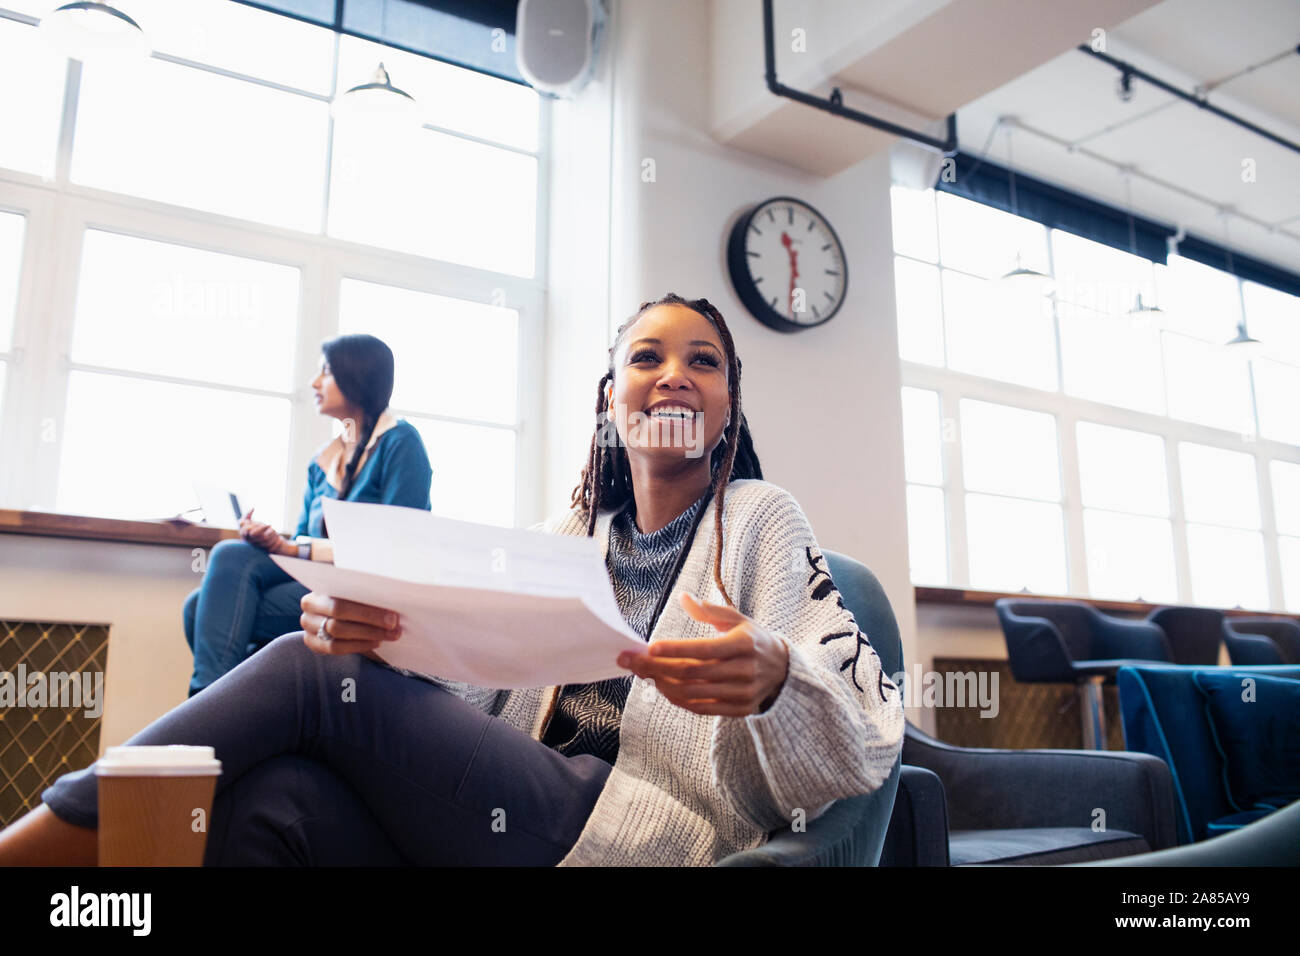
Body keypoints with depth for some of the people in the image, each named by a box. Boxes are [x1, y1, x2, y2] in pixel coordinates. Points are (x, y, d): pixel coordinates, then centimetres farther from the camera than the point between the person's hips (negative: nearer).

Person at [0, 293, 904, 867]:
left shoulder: (762, 519, 3)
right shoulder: (572, 530, 18)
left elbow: (868, 751, -6)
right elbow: (473, 679, 7)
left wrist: (772, 676, -29)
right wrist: (361, 630, -15)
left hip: (645, 836, -4)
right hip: (534, 805, 4)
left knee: (314, 675, -16)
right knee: (275, 795, -25)